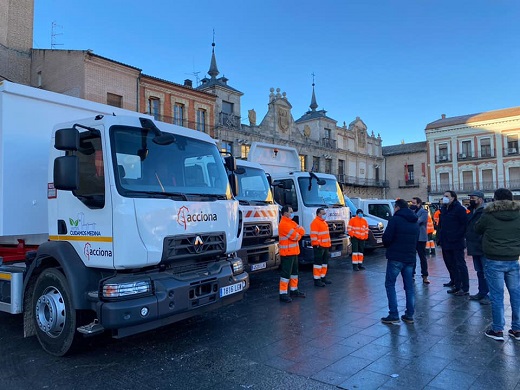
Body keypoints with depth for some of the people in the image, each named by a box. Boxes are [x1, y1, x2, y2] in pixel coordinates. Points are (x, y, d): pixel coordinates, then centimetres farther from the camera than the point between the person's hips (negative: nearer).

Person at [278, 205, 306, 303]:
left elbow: (302, 231, 5)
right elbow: (296, 236, -20)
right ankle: (283, 294, -5)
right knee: (286, 273, -9)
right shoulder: (283, 224, -17)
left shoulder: (291, 222, 15)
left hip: (294, 252, 10)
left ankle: (294, 290, 29)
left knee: (294, 271, 17)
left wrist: (296, 234, -12)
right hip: (287, 253, -10)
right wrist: (298, 234, 1)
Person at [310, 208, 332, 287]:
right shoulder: (315, 222, -13)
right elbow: (313, 235, -19)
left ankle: (323, 277, 26)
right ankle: (317, 280, -2)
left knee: (325, 262, 15)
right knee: (318, 263, -7)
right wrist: (317, 244, -21)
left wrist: (328, 243, 23)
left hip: (325, 246, 10)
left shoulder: (324, 222, 19)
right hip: (319, 246, -10)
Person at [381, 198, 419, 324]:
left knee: (390, 285, 2)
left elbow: (386, 238, -14)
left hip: (395, 258, -7)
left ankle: (393, 315, -1)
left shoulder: (395, 219, -10)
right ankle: (409, 315, 16)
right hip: (410, 258, 7)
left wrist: (387, 246, 6)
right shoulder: (415, 222, 13)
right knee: (409, 286, 12)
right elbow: (416, 241, 18)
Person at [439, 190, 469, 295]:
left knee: (460, 265, -3)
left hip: (457, 243, -8)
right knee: (450, 265, 14)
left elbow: (465, 224, -14)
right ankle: (457, 285, 26)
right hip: (446, 243, 8)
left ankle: (465, 289, 2)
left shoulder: (459, 209, -10)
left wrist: (458, 236, -17)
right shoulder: (443, 209, 14)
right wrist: (442, 237, 14)